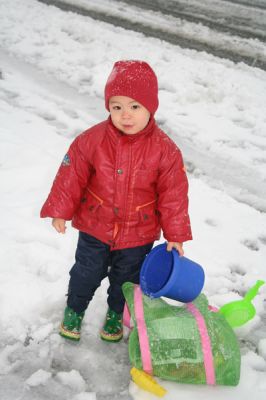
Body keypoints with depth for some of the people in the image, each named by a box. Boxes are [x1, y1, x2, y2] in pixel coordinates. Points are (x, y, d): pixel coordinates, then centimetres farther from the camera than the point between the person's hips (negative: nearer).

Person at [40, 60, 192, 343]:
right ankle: (74, 309, 47)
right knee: (86, 273, 18)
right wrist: (60, 211, -4)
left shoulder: (165, 150, -18)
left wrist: (175, 235, -7)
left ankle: (115, 314, 49)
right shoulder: (92, 139, -17)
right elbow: (71, 176, -7)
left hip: (138, 234, 0)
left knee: (126, 278, 21)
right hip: (95, 227, 0)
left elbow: (174, 195, -10)